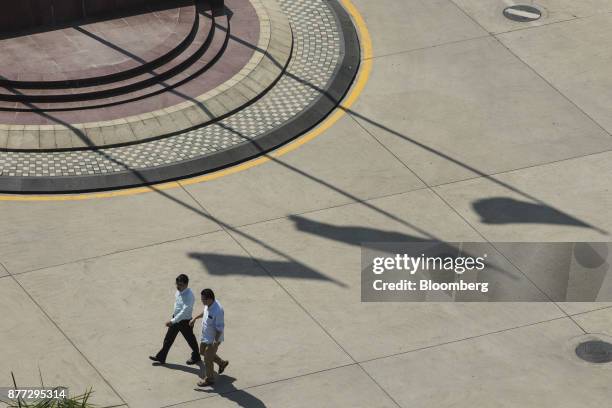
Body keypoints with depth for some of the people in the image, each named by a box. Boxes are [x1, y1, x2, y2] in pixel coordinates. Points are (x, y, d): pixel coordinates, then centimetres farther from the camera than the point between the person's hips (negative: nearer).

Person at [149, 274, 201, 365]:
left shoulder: (189, 296, -32)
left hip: (185, 321, -7)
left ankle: (196, 357, 39)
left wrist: (172, 321, -34)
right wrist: (172, 320, 17)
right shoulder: (178, 291, -7)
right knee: (168, 338, 15)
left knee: (190, 339, 16)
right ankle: (161, 357, 28)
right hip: (176, 318, 7)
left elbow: (184, 312, -35)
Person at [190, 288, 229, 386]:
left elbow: (220, 328, -29)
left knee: (208, 360, 5)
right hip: (206, 336, 9)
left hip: (213, 339, -9)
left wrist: (215, 342, -27)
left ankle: (209, 379, 27)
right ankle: (222, 363, 46)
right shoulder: (208, 305, -9)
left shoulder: (217, 311, -36)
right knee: (202, 351, 27)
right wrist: (195, 318, 20)